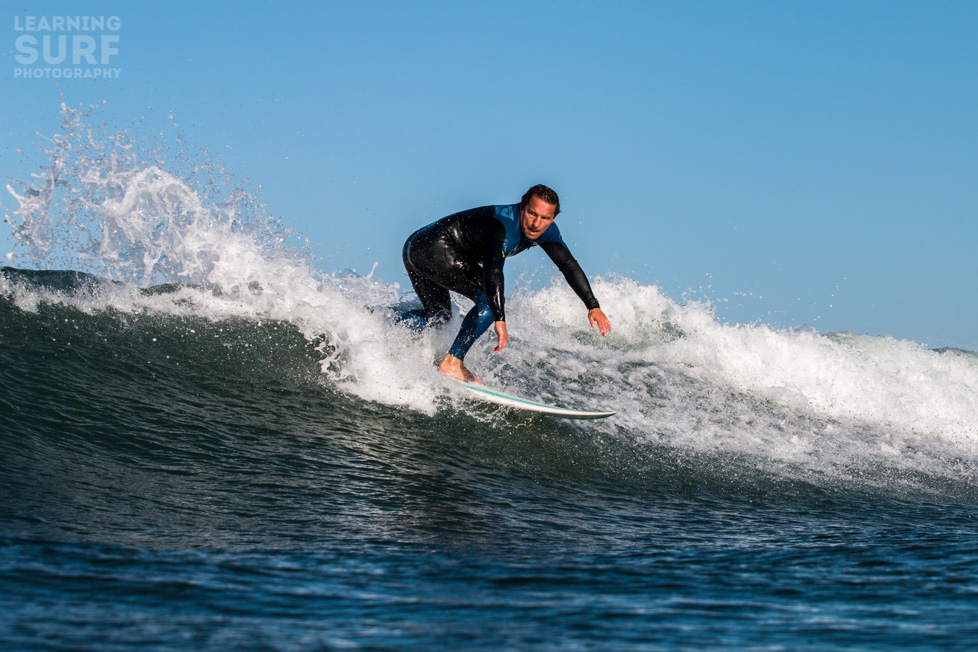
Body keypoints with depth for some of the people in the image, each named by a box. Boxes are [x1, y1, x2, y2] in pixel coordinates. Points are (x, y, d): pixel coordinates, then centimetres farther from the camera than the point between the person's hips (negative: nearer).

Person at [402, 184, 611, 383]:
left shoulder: (545, 230, 0)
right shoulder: (505, 227, -29)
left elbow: (569, 265, 4)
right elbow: (492, 270, -41)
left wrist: (593, 306, -3)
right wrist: (500, 320, -51)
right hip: (435, 249, -10)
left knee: (439, 316, 26)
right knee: (491, 299, -17)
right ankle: (452, 363, -16)